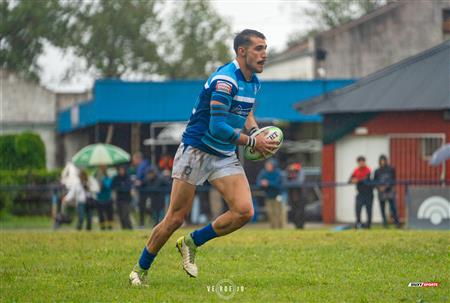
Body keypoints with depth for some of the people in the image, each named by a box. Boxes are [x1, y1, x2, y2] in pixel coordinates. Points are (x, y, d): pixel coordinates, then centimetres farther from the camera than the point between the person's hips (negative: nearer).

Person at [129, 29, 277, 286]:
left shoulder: (254, 82, 7)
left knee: (244, 211, -13)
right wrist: (252, 142, -20)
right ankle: (141, 270, 16)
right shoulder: (225, 79, -21)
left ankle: (192, 243, 7)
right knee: (176, 219, -3)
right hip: (196, 151, -7)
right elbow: (217, 127, -27)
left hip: (226, 157, 7)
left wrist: (256, 131, 8)